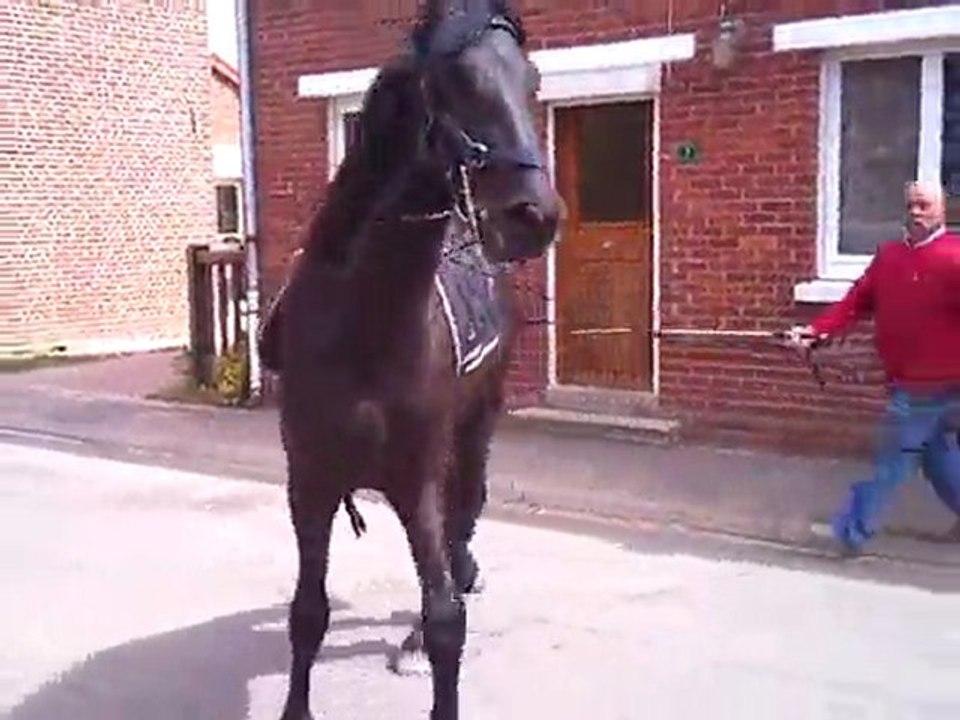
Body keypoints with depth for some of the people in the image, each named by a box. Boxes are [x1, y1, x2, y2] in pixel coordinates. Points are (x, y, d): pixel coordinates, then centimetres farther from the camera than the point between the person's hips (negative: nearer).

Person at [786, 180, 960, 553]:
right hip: (911, 381, 7)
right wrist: (816, 331, -7)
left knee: (893, 462, 3)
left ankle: (853, 530, 13)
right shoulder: (888, 255, 7)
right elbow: (856, 302, 4)